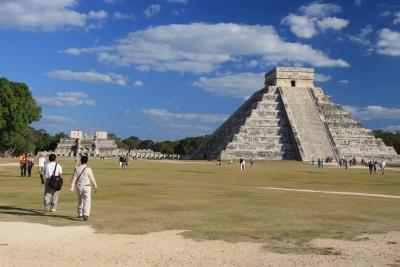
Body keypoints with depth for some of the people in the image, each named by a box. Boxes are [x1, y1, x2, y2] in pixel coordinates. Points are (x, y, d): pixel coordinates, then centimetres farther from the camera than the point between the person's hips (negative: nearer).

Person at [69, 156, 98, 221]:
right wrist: (95, 186, 7)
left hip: (79, 186, 4)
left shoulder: (77, 169, -1)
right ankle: (85, 215, -18)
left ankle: (80, 214, 31)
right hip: (86, 187, -4)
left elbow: (74, 178, -3)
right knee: (87, 201, -3)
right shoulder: (88, 169, -10)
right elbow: (92, 179, -6)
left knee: (80, 200, 20)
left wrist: (72, 187, -4)